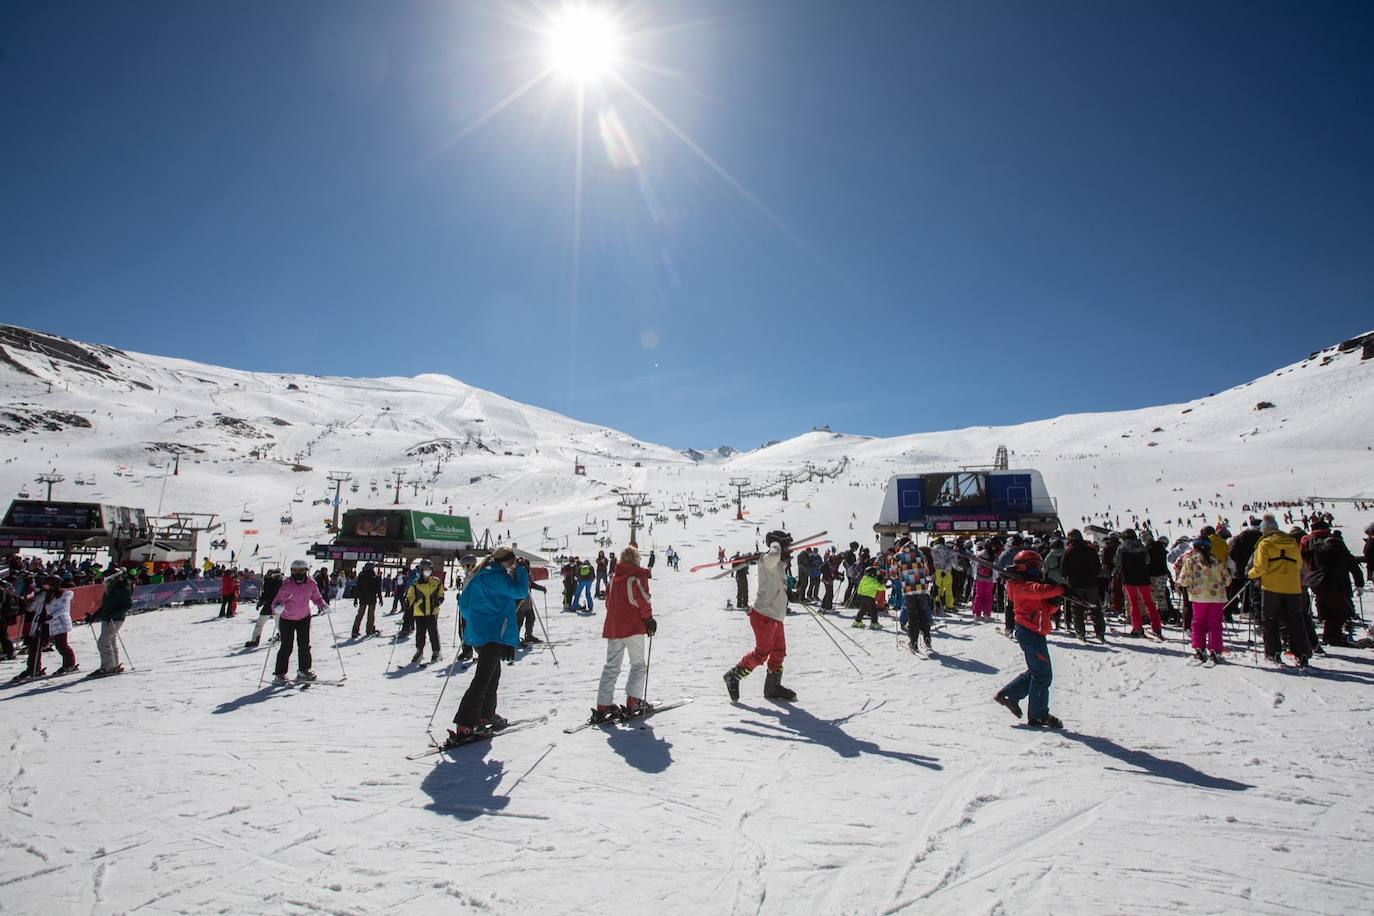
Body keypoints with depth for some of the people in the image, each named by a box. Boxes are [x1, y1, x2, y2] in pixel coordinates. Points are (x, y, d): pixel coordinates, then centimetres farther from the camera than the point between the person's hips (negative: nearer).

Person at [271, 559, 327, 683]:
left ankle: (304, 671, 20)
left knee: (304, 645, 7)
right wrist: (278, 607, -40)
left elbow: (316, 597, 4)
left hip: (304, 618, 3)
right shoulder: (287, 585, -21)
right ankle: (280, 674, 9)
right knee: (286, 647, -3)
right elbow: (277, 601, -18)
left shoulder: (311, 584, -10)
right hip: (287, 619, -3)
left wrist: (323, 605, -14)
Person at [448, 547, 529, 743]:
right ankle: (463, 726, -13)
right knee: (482, 679, -10)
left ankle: (486, 714, 34)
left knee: (493, 674, 23)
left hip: (478, 632, 10)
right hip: (494, 634, -10)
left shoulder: (480, 575, 12)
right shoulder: (497, 576, -15)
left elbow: (463, 602, 16)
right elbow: (520, 592, -13)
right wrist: (521, 571, 0)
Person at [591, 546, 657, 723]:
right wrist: (649, 618, -6)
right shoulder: (638, 575, -6)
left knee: (611, 667, 10)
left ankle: (603, 707, 7)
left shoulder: (614, 577, 13)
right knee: (638, 665, 5)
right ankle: (632, 704, -1)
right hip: (633, 627, -6)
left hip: (613, 627, 6)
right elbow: (643, 599, -16)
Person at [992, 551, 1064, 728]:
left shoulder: (1027, 585, 17)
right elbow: (1040, 591, -35)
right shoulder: (1023, 586, -13)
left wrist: (1055, 601, -6)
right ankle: (1038, 716, 5)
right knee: (1043, 674, -4)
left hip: (1030, 632, 10)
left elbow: (1047, 608, 14)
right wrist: (1060, 589, -21)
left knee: (1035, 671, 18)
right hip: (1030, 632, -10)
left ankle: (1008, 695, 23)